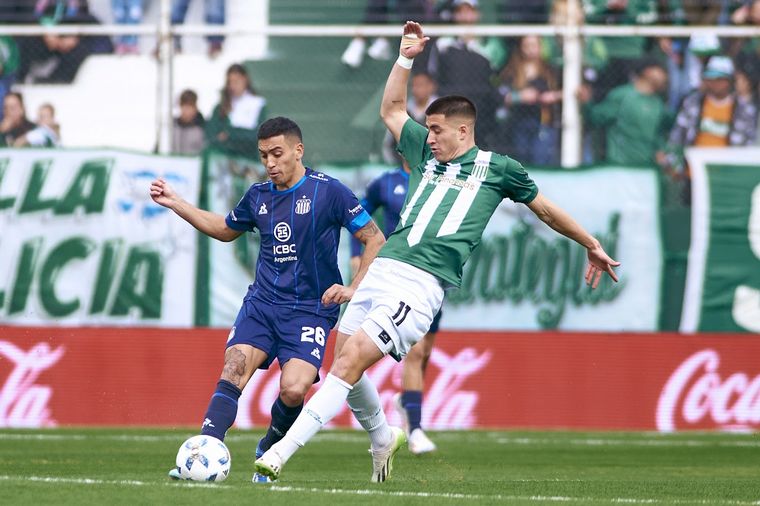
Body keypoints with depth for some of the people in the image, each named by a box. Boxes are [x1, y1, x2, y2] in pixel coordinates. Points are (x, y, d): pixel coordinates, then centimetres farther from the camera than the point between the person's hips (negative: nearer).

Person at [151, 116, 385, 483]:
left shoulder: (328, 191, -6)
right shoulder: (258, 196, 10)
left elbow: (375, 240, -2)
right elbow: (225, 229, 31)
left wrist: (353, 289, -11)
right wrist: (174, 203, 24)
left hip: (310, 310, -4)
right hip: (261, 302, 4)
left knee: (293, 390, -22)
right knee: (233, 368, -21)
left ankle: (270, 449, 8)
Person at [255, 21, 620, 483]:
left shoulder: (498, 168, 8)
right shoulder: (427, 155, 21)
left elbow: (546, 208, 21)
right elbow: (391, 110, 35)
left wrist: (592, 246, 27)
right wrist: (406, 58, 26)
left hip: (421, 285, -6)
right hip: (384, 268, 6)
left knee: (351, 360, -17)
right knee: (344, 362, 5)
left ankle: (285, 450, -22)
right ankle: (383, 439, 31)